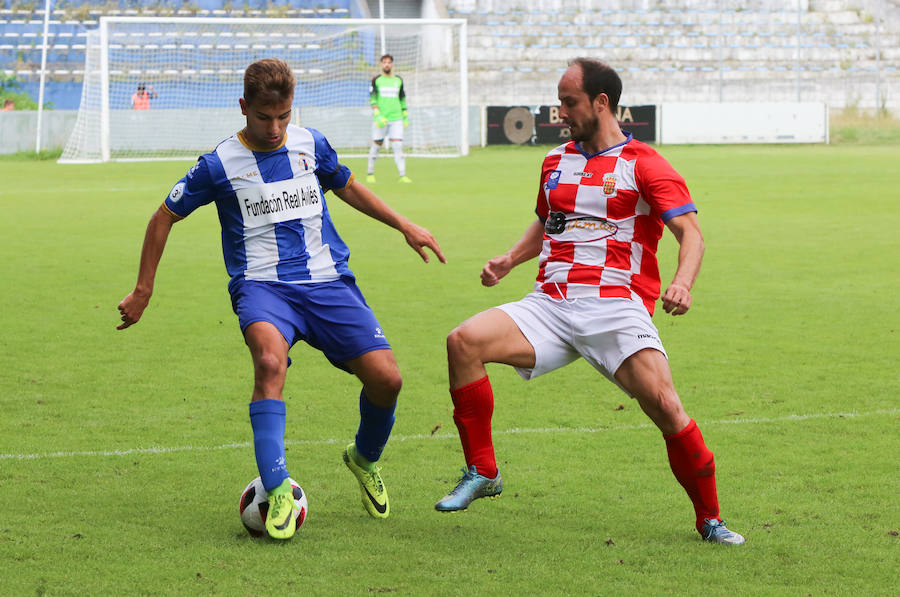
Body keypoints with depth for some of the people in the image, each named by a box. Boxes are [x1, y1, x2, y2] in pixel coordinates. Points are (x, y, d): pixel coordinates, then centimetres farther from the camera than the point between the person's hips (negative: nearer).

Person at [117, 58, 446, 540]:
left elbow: (347, 187, 28)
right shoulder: (220, 164, -2)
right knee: (270, 362, -36)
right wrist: (142, 291, 11)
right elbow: (165, 217, 9)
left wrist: (404, 225, 26)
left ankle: (365, 458, 19)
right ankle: (277, 489, -38)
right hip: (262, 285, -3)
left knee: (386, 378, -13)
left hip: (327, 282, 3)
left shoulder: (311, 145, 7)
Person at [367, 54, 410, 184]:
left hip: (396, 119, 2)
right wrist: (377, 115, -16)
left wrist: (405, 117, 17)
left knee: (397, 146, -9)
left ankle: (402, 175, -13)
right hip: (380, 119, -2)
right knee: (376, 146, 3)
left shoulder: (398, 80, 12)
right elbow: (372, 99, -3)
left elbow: (402, 99, 19)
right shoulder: (376, 80, 3)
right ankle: (370, 174, 18)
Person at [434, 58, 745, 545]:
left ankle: (710, 520, -4)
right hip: (550, 304, 5)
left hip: (615, 307, -5)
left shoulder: (643, 165, 2)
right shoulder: (556, 161, 21)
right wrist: (509, 260, 18)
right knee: (464, 341, -19)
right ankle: (481, 473, -6)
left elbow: (691, 234, -6)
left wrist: (682, 284, -26)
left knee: (663, 404, -23)